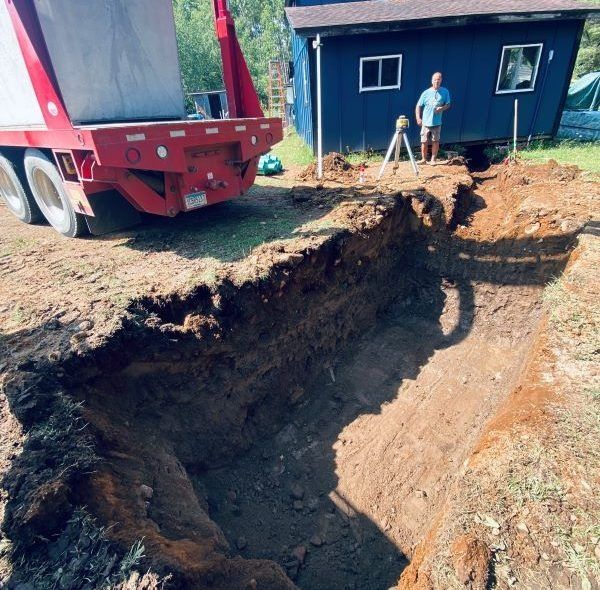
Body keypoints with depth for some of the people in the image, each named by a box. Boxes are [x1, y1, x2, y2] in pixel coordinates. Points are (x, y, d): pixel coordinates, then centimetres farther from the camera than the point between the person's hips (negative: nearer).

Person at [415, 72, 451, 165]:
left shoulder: (445, 92, 2)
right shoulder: (426, 93, -1)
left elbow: (448, 104, 8)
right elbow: (418, 106, 1)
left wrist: (442, 108, -14)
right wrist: (418, 118, -12)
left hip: (437, 122, 1)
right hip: (426, 122, -1)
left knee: (435, 141, 6)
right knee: (424, 142, 2)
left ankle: (433, 159, 17)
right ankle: (423, 159, 17)